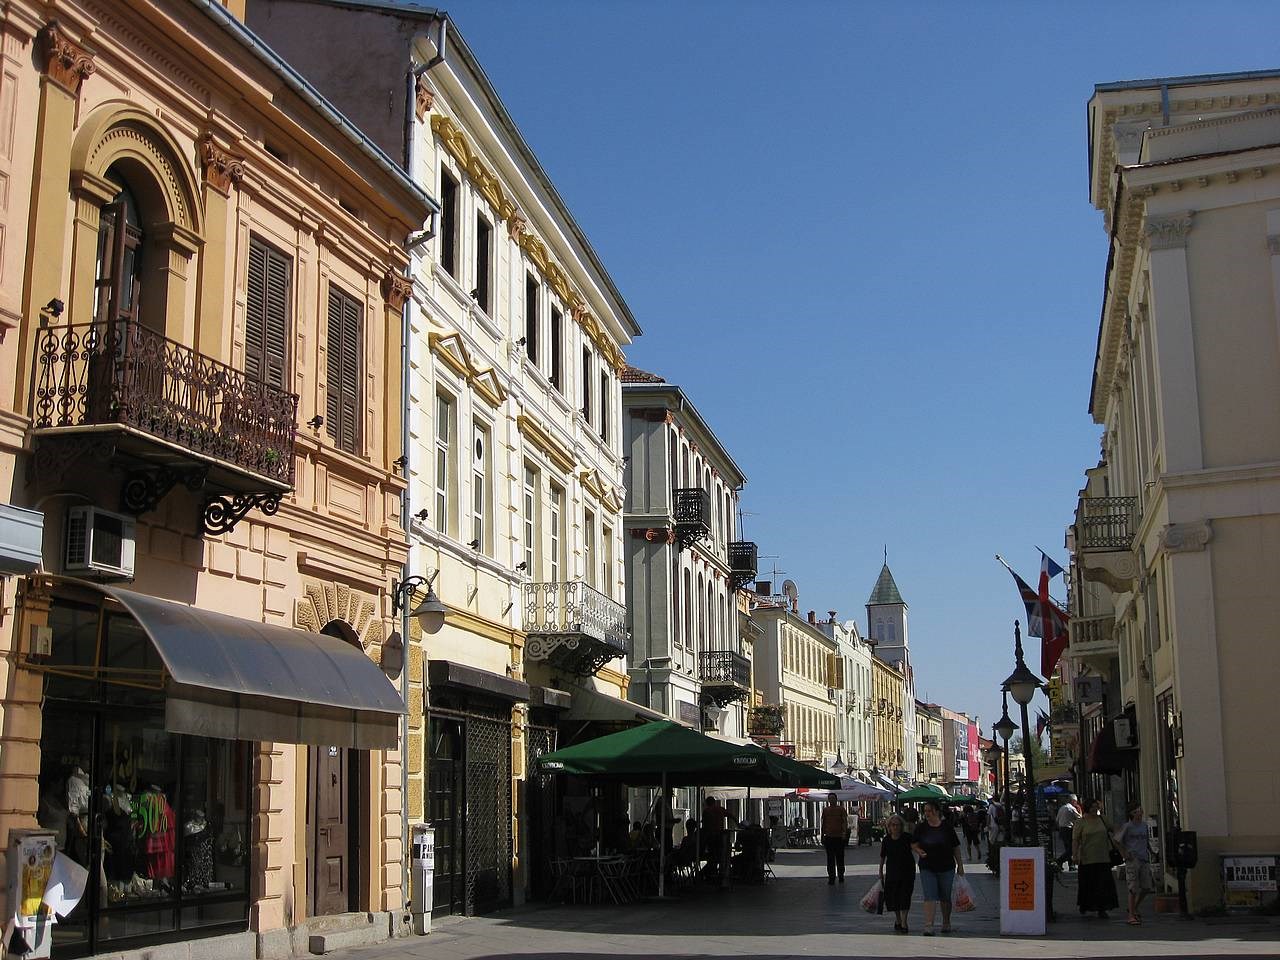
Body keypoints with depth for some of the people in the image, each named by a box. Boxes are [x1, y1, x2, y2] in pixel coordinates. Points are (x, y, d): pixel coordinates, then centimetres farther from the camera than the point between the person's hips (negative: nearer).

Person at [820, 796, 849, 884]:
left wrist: (845, 833, -19)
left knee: (840, 858, 7)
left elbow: (845, 822, -6)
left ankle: (841, 876, 19)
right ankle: (831, 878, 6)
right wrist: (822, 836, 14)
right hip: (829, 837, 2)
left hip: (839, 837, -2)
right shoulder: (825, 810, 10)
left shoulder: (841, 809, 1)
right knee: (830, 859, 3)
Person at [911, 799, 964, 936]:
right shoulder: (921, 828, 1)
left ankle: (946, 923, 31)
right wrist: (919, 851, -13)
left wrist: (960, 865, 4)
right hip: (927, 868, 0)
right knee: (929, 897, -10)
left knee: (945, 898, 12)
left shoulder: (947, 828, -2)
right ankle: (928, 926, -14)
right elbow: (913, 844, 9)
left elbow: (956, 847, 4)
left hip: (946, 868, 0)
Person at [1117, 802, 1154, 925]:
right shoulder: (1127, 826, -5)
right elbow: (1118, 842, 0)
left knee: (1147, 887, 4)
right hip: (1132, 860, -5)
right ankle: (1131, 916, 0)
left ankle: (1135, 908, 26)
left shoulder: (1145, 826, 10)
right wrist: (1125, 854, -7)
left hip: (1144, 859, 5)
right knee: (1133, 889, -6)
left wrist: (1150, 852, 10)